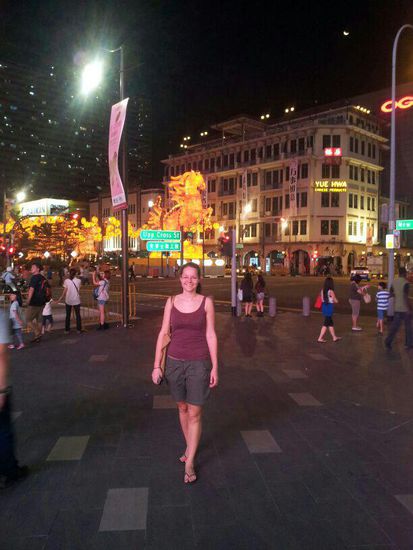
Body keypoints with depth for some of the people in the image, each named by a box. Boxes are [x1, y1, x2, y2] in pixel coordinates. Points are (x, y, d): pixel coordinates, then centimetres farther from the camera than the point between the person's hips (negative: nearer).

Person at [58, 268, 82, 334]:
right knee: (78, 315, 9)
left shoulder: (66, 281, -7)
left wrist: (61, 298, 4)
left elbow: (64, 291, -5)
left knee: (68, 315, 11)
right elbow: (79, 291, -6)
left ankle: (67, 330, 13)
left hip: (68, 300, 1)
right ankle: (78, 329, 11)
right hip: (76, 300, -1)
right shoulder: (78, 280, -7)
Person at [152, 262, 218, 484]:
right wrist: (157, 365, -1)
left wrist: (215, 367, -3)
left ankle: (190, 462, 15)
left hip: (199, 363, -2)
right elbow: (163, 333, 2)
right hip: (175, 361, 2)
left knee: (194, 413, 2)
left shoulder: (206, 302, -4)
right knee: (182, 407, 17)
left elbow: (211, 335, -2)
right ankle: (189, 446, 39)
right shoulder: (172, 302, 0)